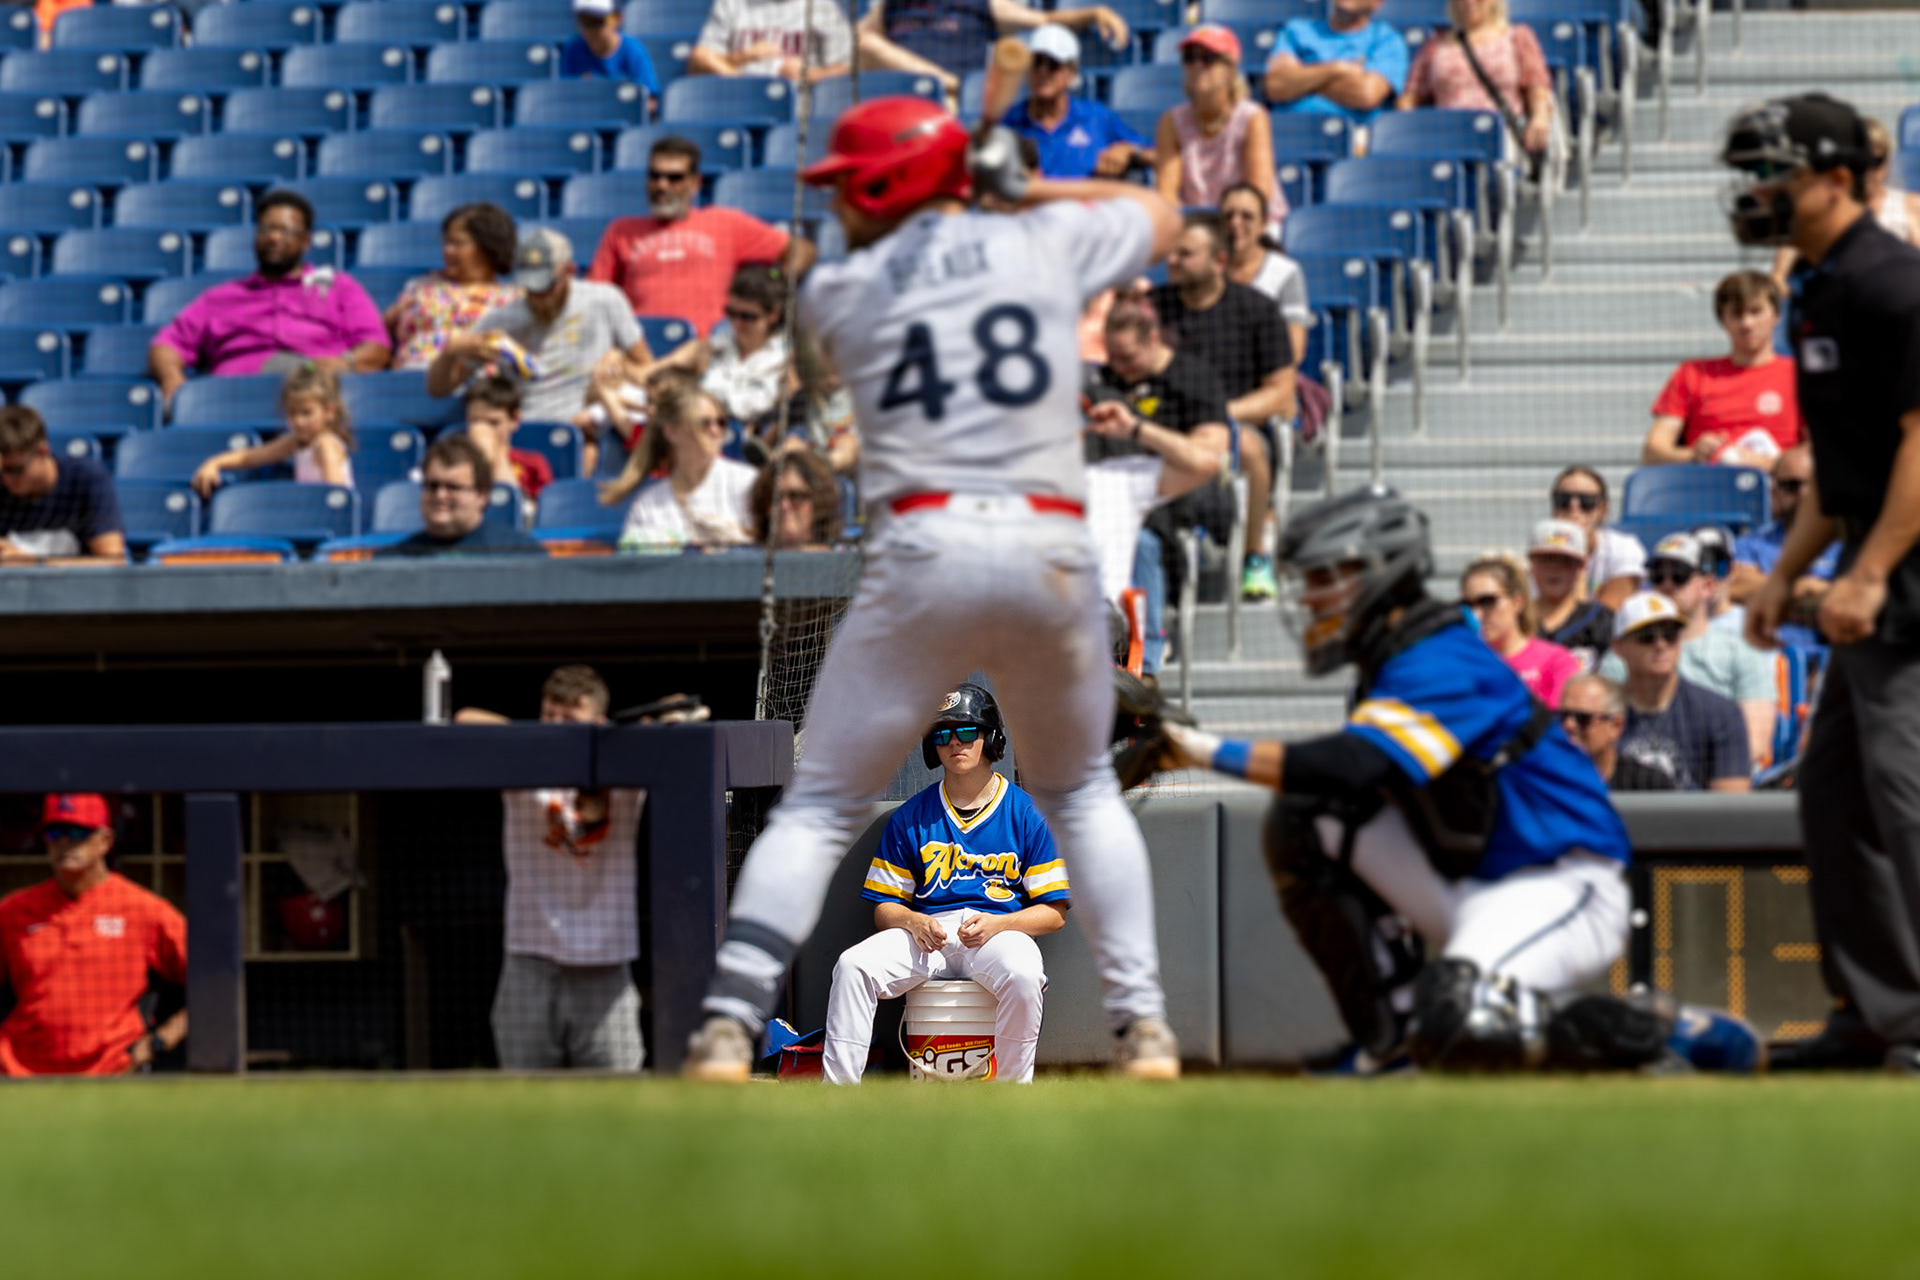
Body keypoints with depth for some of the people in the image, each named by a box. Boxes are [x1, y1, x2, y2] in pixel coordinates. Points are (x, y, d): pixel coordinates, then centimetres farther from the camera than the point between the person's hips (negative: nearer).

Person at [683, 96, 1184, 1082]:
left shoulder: (836, 293, 10)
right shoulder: (1048, 241, 12)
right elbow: (1159, 214, 30)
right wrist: (1021, 188, 34)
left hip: (922, 549, -2)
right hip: (1051, 550, 2)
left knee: (817, 808, 4)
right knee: (1081, 794, 22)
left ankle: (728, 1027, -9)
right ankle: (1143, 1025, 11)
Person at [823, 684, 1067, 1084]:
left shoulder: (1026, 813, 7)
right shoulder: (910, 818, 13)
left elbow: (1054, 911, 5)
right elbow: (884, 906, 13)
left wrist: (996, 924, -14)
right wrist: (915, 922, -12)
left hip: (1001, 930, -2)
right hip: (925, 935, 2)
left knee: (1023, 976, -38)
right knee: (853, 966, -25)